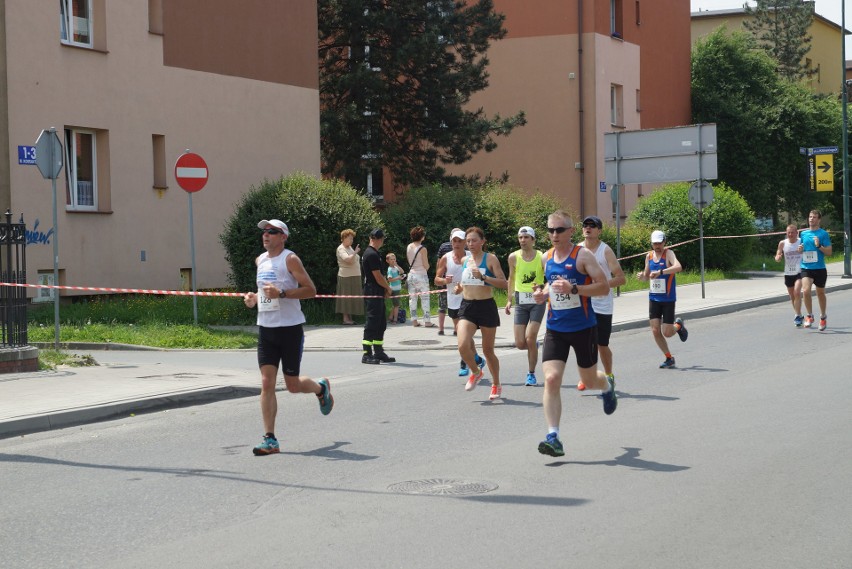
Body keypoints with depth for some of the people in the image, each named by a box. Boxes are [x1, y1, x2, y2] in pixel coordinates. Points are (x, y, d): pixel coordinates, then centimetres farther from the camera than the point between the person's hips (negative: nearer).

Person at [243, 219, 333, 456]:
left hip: (290, 328, -6)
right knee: (266, 383, -5)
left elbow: (311, 290, -14)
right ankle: (270, 440, -5)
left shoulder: (290, 259, -10)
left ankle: (321, 388, 38)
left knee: (293, 385, 4)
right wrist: (254, 298, 6)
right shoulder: (260, 260, 12)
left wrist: (281, 293, -24)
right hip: (265, 328, 6)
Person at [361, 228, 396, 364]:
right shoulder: (372, 255, -17)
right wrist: (388, 288, -3)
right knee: (372, 323, -8)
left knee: (381, 324, 14)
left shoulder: (370, 253, 16)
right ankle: (367, 354, -5)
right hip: (373, 295, -10)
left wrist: (386, 287, 7)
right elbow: (378, 277, -18)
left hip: (378, 294, 10)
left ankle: (378, 352, 20)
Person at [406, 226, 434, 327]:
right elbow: (426, 266, -11)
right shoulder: (422, 249, -15)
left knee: (412, 298, 9)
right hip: (421, 275, -6)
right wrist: (427, 266, 9)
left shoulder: (409, 247, 3)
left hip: (411, 274, 6)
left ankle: (414, 320, 11)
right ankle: (427, 321, 0)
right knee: (425, 298, 0)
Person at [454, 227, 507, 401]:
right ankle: (475, 372, 13)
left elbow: (503, 283, -12)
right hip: (467, 307, 4)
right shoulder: (464, 261, 10)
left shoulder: (490, 259, -5)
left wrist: (483, 277, -23)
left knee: (488, 350, 6)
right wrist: (459, 288, 4)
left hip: (486, 307, -3)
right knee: (462, 345, -17)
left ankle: (496, 385, 26)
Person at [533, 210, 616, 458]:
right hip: (555, 328, 3)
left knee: (589, 379, 13)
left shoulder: (583, 255, -11)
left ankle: (607, 386, 52)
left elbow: (604, 287, -14)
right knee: (551, 379, -13)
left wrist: (573, 289, -27)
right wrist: (543, 294, 2)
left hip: (583, 328, -3)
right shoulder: (547, 258, 6)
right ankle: (553, 437, -15)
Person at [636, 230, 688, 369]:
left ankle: (678, 325, 32)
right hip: (653, 298, 5)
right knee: (655, 331, -2)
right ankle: (669, 358, 13)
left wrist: (660, 272, -39)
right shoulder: (649, 256, 7)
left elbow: (678, 267, -31)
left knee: (667, 333, -3)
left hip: (668, 299, -5)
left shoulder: (668, 253, -11)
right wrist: (641, 276, -4)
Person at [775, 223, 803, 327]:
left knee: (797, 292, -21)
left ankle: (798, 316, -14)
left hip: (800, 272, -3)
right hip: (788, 273, 3)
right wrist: (778, 258, -18)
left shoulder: (802, 242, -5)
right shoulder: (782, 243, 0)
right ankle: (799, 316, 31)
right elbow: (777, 257, 6)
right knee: (792, 296, 13)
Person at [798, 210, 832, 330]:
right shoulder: (803, 233, 9)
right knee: (805, 291, -19)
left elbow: (829, 252, -5)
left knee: (820, 293, 12)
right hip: (806, 268, 2)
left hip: (820, 268, -2)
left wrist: (819, 246, -20)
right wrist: (800, 249, -1)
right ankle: (810, 316, -2)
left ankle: (823, 317, 32)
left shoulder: (823, 234, -4)